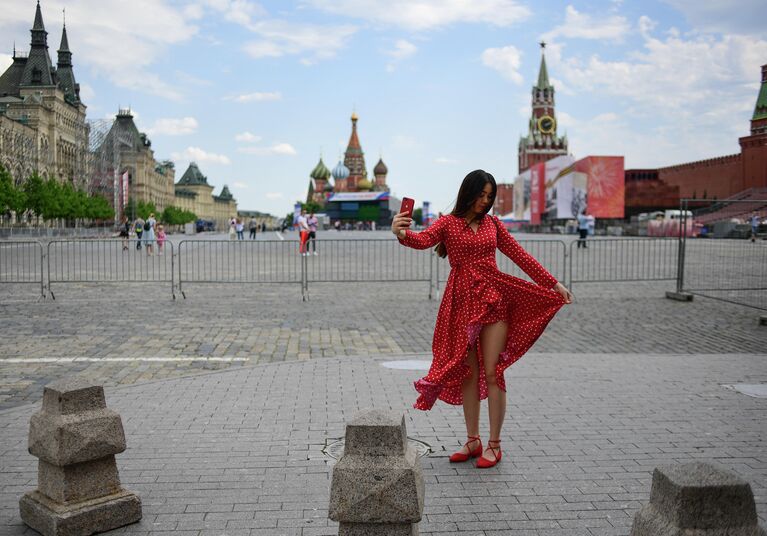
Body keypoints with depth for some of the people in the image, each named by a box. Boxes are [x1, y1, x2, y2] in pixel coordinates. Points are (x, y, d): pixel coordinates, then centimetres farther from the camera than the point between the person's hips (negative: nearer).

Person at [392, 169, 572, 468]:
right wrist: (402, 233, -39)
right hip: (462, 303, -1)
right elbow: (423, 241, -16)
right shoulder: (448, 223, 3)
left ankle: (494, 445, 7)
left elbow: (519, 255, 14)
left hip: (493, 300, 1)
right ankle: (473, 441, 18)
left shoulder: (492, 224, 11)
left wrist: (553, 283, 13)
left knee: (492, 373, -2)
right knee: (468, 373, 6)